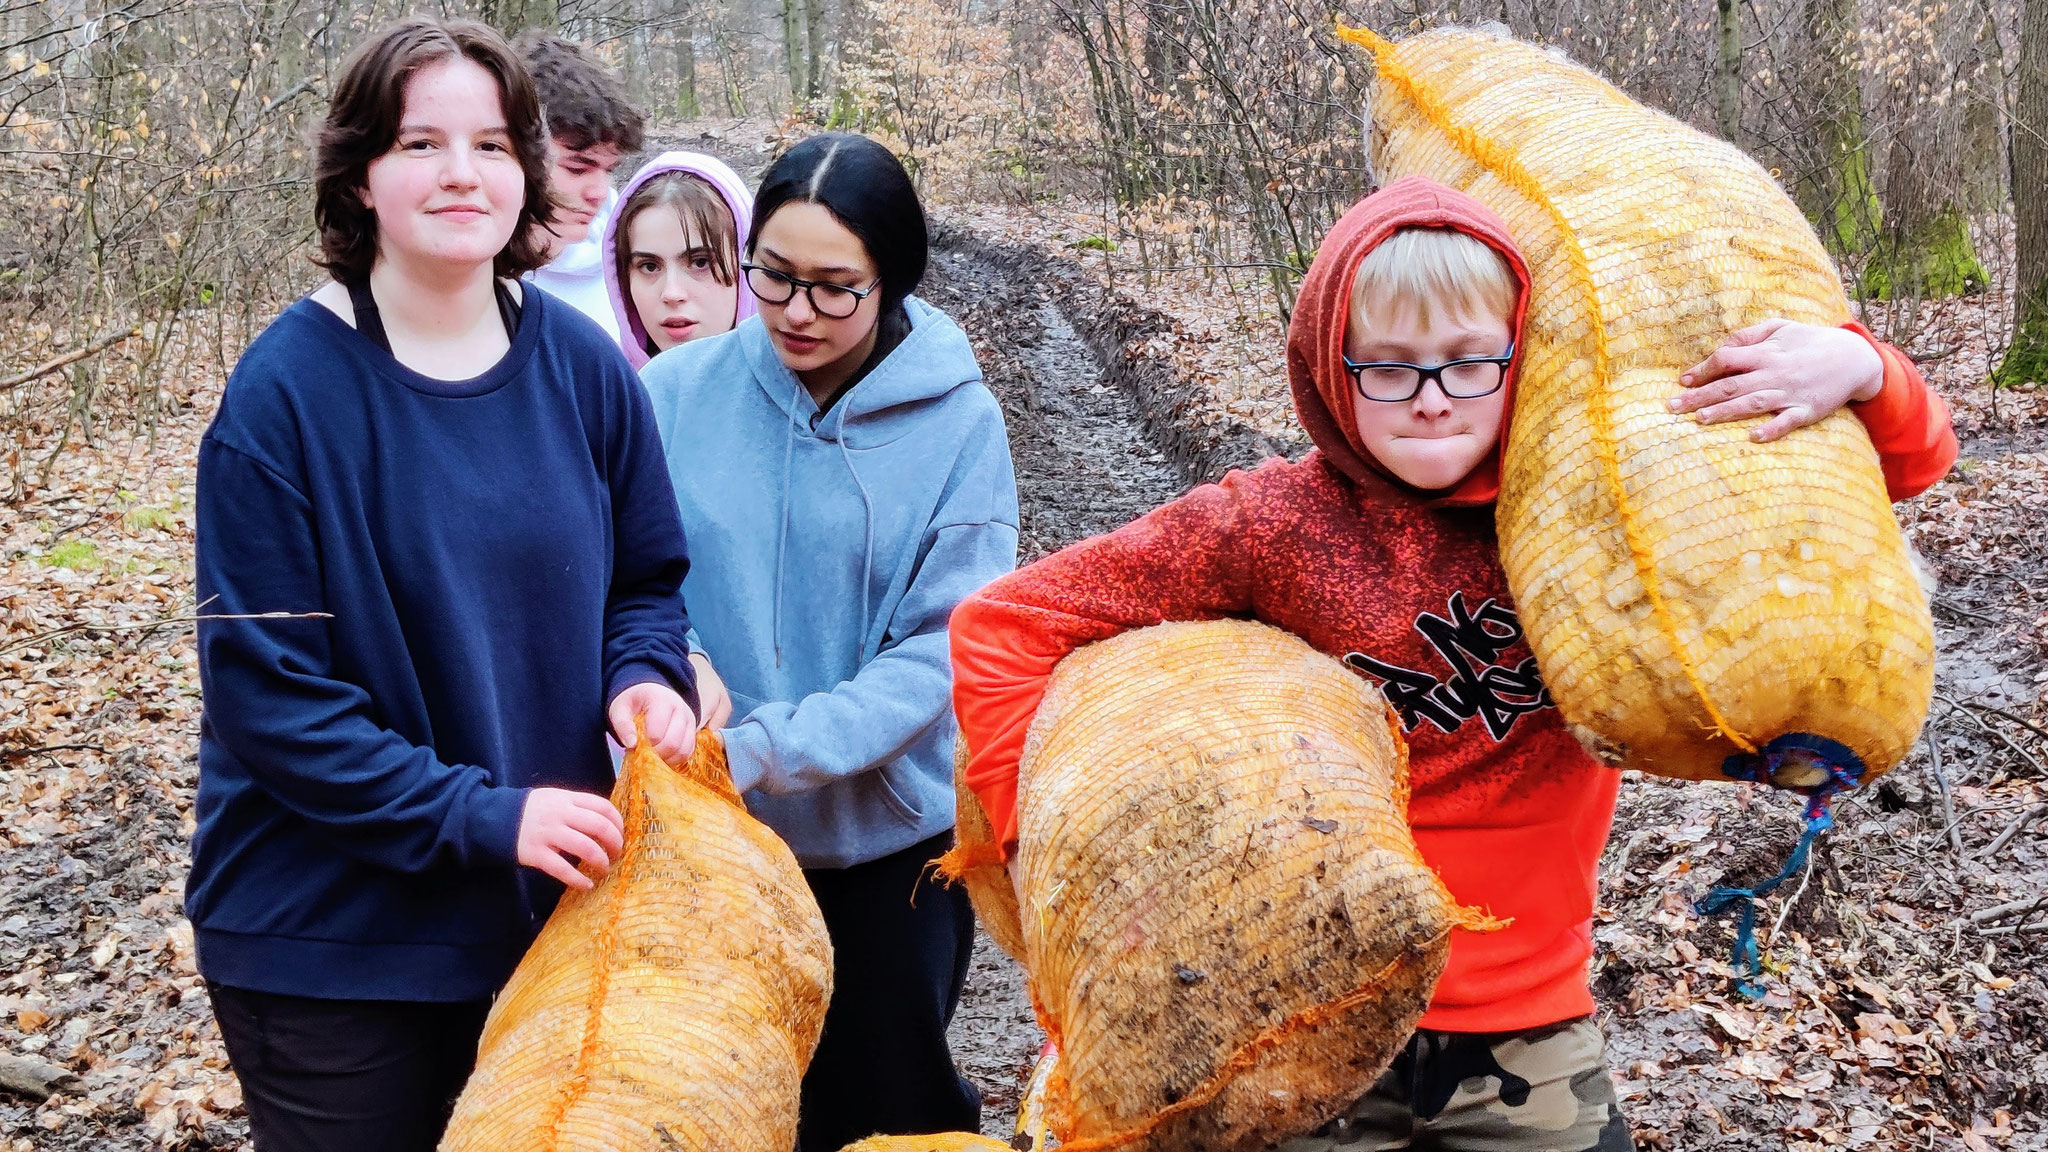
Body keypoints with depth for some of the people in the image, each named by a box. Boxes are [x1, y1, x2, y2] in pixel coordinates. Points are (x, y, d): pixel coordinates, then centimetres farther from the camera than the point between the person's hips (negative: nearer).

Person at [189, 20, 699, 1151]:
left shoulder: (581, 366, -2)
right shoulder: (285, 392, -15)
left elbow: (642, 576, 10)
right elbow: (266, 687, -16)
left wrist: (645, 676, -12)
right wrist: (474, 814, -23)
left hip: (549, 906, 4)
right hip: (330, 934, -4)